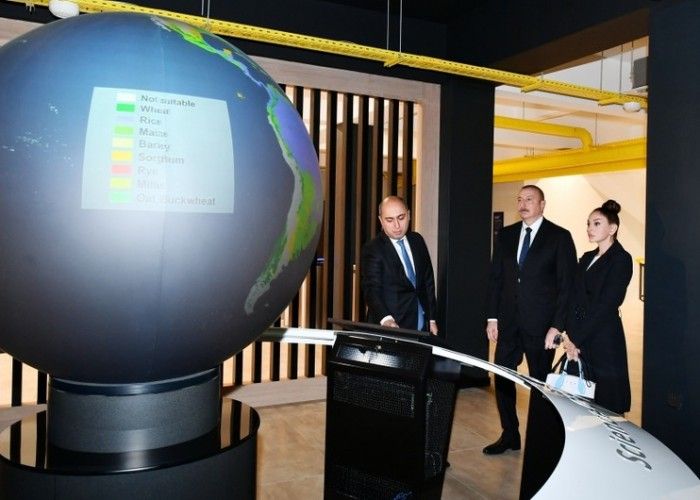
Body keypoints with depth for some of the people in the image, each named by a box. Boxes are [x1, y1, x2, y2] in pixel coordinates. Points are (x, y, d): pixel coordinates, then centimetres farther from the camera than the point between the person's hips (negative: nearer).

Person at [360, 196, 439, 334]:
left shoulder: (417, 241, 8)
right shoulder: (372, 249, -9)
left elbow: (428, 281, 14)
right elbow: (372, 289, -19)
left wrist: (431, 319, 10)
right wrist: (385, 319, -36)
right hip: (390, 328, -4)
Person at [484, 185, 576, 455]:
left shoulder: (559, 237, -3)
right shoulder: (506, 235, 9)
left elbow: (566, 284, -6)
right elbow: (495, 278, 10)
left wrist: (557, 325, -12)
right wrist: (492, 317, 4)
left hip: (541, 324, -4)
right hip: (508, 321, 4)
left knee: (540, 381, 8)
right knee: (502, 379, 7)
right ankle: (509, 435, 23)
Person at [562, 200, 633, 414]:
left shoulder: (621, 259, -7)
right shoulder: (587, 258, 14)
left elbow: (606, 305, -13)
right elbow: (575, 300, 8)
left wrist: (576, 339, -12)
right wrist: (570, 337, -5)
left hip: (604, 341, -6)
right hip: (579, 341, 6)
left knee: (605, 403, 0)